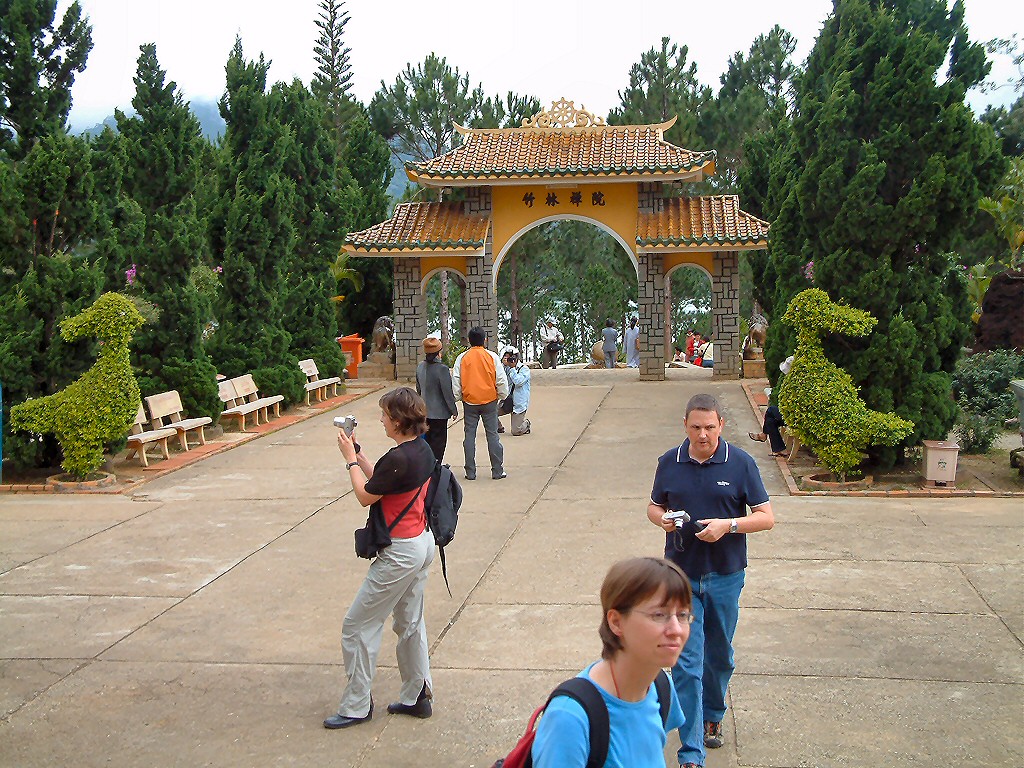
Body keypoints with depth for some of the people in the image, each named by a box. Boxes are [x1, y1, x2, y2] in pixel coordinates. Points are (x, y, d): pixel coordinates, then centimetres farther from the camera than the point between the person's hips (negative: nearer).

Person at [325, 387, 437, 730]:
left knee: (358, 625, 3)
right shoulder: (423, 450, 3)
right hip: (422, 543, 10)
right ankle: (417, 696, 30)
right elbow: (380, 480, 13)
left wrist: (350, 458, -3)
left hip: (401, 553, -10)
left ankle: (356, 706, 12)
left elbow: (365, 496, -14)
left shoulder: (398, 458, -26)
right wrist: (357, 453, 11)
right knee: (410, 623, 21)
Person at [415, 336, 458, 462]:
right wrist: (454, 410, -5)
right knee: (438, 442, 2)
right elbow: (447, 392, -16)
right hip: (439, 413, -7)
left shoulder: (420, 367, 2)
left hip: (424, 411, 7)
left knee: (427, 440, 16)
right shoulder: (442, 369, -19)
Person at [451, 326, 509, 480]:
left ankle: (470, 472, 7)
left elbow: (455, 381, 0)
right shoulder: (492, 357, -4)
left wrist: (457, 398, 11)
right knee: (492, 434, 5)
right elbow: (501, 380, -3)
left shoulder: (462, 358, -2)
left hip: (469, 402, 1)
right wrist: (502, 395, 10)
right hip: (489, 401, 0)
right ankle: (497, 471, 8)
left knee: (470, 436, 6)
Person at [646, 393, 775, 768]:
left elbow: (766, 517, -3)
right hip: (682, 574, 0)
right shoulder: (669, 462, -1)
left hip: (726, 575, 0)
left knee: (719, 655, 17)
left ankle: (713, 715, 43)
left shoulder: (741, 463, -6)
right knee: (686, 662, -5)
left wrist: (728, 525, -20)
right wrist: (662, 519, -12)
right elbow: (654, 507, 11)